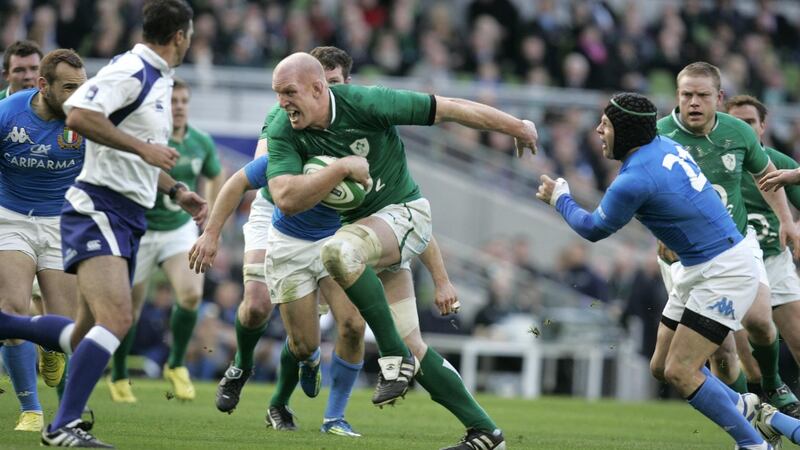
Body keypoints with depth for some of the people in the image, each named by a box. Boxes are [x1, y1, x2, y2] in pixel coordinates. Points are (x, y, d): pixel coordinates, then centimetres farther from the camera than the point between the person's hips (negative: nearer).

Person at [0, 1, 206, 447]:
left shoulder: (158, 80, 18)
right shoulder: (131, 71, -12)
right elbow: (79, 114, -25)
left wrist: (176, 190, 19)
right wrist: (143, 147, -22)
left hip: (127, 220, 10)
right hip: (100, 207, -10)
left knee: (86, 334, 10)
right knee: (117, 318, -22)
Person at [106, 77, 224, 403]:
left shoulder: (202, 143, -5)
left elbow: (216, 176, 15)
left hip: (180, 230, 3)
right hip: (139, 232, -3)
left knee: (191, 294, -20)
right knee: (130, 309, 4)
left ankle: (176, 365, 2)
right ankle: (118, 377, 28)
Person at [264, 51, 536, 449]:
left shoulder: (365, 103, -21)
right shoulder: (283, 133, -11)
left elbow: (447, 109, -12)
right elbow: (286, 199, -24)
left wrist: (518, 127, -4)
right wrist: (343, 167, -29)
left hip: (405, 212, -6)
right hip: (363, 227, 6)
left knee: (338, 250, -36)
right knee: (411, 347, 2)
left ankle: (395, 357, -24)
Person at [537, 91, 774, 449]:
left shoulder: (633, 181, -21)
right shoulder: (665, 145, 4)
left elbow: (593, 229, -2)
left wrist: (559, 199, 13)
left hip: (722, 273, -10)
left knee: (680, 372, -13)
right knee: (666, 364, 16)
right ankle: (739, 406, 34)